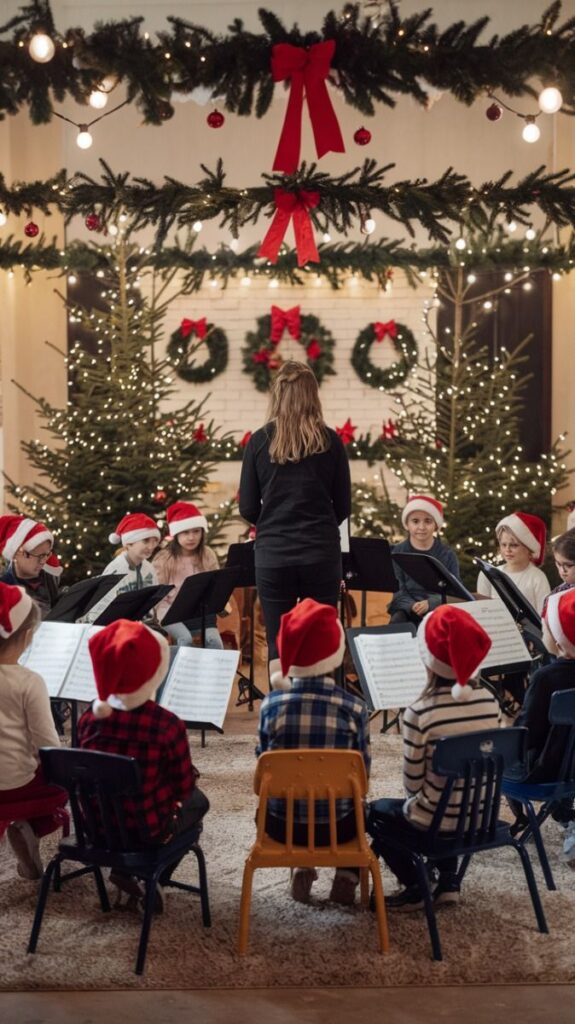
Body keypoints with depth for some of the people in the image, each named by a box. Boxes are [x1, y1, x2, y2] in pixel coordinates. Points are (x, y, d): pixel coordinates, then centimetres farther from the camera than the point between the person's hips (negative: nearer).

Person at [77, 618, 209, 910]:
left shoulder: (89, 718, -10)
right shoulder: (166, 724, -22)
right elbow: (185, 786, -11)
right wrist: (190, 774, 10)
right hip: (146, 828, -4)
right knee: (197, 800, 26)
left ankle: (122, 866, 18)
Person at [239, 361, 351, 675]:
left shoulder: (259, 441, -3)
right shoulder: (330, 441, -2)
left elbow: (247, 509, 1)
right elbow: (343, 507, 5)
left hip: (273, 555, 0)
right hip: (321, 554, 0)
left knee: (278, 648, 8)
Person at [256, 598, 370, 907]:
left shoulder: (270, 704, -12)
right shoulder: (354, 707, -14)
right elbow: (362, 772, -4)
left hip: (282, 823, 1)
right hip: (336, 825, 0)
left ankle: (302, 869, 25)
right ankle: (347, 876, 25)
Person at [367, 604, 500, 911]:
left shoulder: (420, 713, -24)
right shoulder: (489, 701, -7)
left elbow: (411, 783, -15)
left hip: (438, 821, -5)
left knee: (374, 812, 22)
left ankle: (415, 889, 19)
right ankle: (448, 881, 29)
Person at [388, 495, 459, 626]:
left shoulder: (448, 554, 6)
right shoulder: (396, 552, 6)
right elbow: (398, 590, -2)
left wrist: (430, 603, -23)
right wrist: (412, 606, -25)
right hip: (407, 608, 0)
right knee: (398, 619, -31)